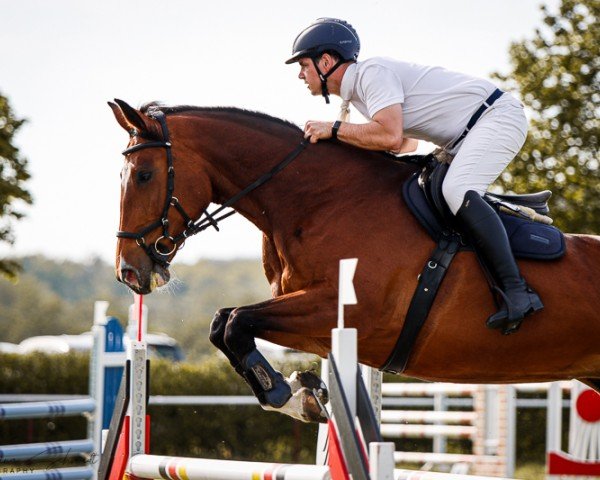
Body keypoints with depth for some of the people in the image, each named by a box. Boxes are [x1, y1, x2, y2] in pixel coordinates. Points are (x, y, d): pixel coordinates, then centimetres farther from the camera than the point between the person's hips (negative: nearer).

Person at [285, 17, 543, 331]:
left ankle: (517, 291, -38)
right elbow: (407, 143, 24)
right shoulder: (355, 94, 14)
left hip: (498, 115, -11)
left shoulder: (372, 73, -17)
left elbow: (391, 137, -30)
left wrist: (333, 129, -18)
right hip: (466, 137, 11)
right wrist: (348, 146, 11)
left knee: (456, 190, -30)